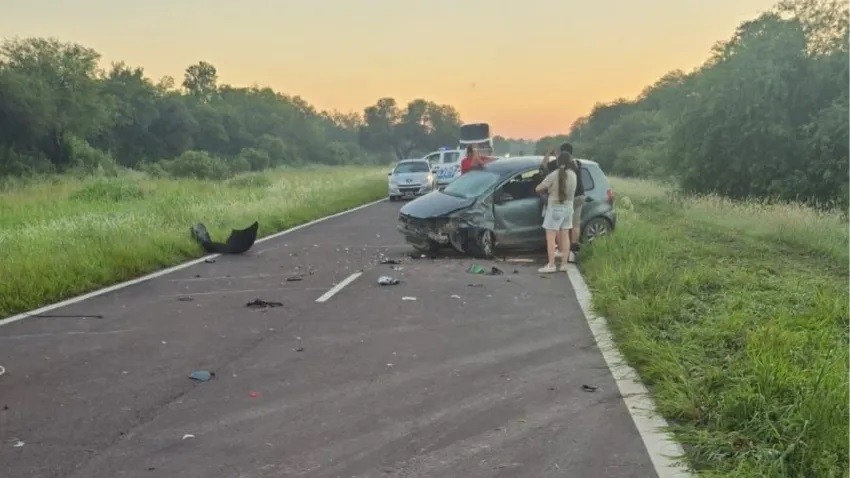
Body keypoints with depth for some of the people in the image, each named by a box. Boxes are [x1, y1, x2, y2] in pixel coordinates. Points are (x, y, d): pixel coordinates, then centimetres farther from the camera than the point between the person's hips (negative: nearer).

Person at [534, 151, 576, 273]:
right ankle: (564, 263, 14)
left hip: (555, 207, -6)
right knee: (565, 236, 11)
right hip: (568, 207, 6)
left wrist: (547, 189, 12)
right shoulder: (573, 175, 0)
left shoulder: (553, 175, -15)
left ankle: (551, 265, -5)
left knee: (550, 237, -3)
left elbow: (538, 189, -9)